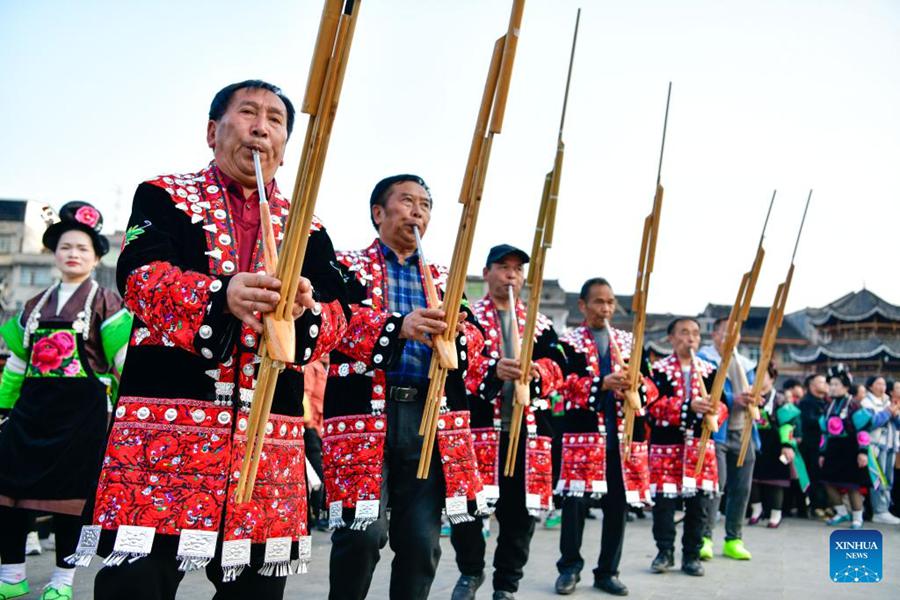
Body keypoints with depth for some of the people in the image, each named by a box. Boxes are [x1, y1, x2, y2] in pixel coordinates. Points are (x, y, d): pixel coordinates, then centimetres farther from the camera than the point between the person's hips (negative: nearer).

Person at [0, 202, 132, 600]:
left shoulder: (105, 302, 0)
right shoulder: (35, 306, 15)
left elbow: (125, 360, -5)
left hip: (82, 409, -5)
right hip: (32, 406, 5)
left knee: (69, 492, 1)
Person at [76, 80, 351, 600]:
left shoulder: (308, 229, 16)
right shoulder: (165, 196, 10)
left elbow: (338, 316, 4)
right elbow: (139, 276, -9)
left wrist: (306, 309, -20)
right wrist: (222, 295, -28)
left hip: (272, 431, 3)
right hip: (165, 420, -2)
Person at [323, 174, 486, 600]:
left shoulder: (443, 279, 21)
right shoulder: (347, 266, 8)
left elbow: (477, 340, 12)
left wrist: (456, 334, -11)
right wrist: (398, 326, -22)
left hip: (431, 417, 4)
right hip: (364, 413, -4)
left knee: (422, 539, 4)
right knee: (363, 532, -10)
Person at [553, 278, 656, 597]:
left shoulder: (629, 341, 16)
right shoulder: (569, 341, 4)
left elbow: (651, 385, 11)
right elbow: (565, 383, -10)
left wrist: (634, 387, -12)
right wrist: (603, 384, -23)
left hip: (624, 436, 4)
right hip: (583, 433, -4)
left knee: (619, 504, 6)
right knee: (576, 500, -7)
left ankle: (607, 571, 19)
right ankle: (570, 567, 10)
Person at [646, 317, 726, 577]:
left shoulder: (710, 370, 9)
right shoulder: (659, 369, -1)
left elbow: (721, 404, 5)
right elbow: (654, 405, -13)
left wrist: (713, 414, -18)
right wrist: (688, 407, -25)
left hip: (701, 443, 3)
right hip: (666, 444, -2)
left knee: (699, 501, 2)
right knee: (664, 500, 0)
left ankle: (692, 555, 16)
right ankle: (665, 552, 15)